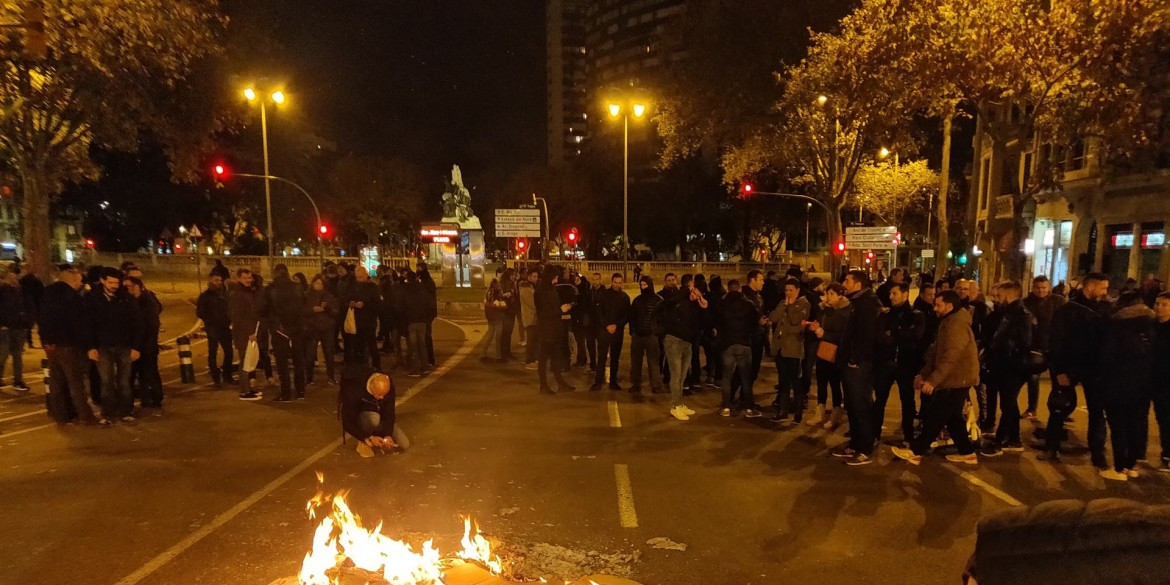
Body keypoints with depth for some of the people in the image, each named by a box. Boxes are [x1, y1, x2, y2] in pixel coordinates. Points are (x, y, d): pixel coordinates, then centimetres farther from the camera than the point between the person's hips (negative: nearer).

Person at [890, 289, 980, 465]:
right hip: (955, 379, 10)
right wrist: (923, 374, 9)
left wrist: (933, 380, -31)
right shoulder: (948, 323, 15)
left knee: (935, 417, -4)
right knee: (952, 417, 15)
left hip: (957, 380, -10)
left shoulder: (957, 325, -19)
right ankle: (967, 453, 22)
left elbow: (950, 358, -28)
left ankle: (915, 451, 1)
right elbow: (937, 353, 16)